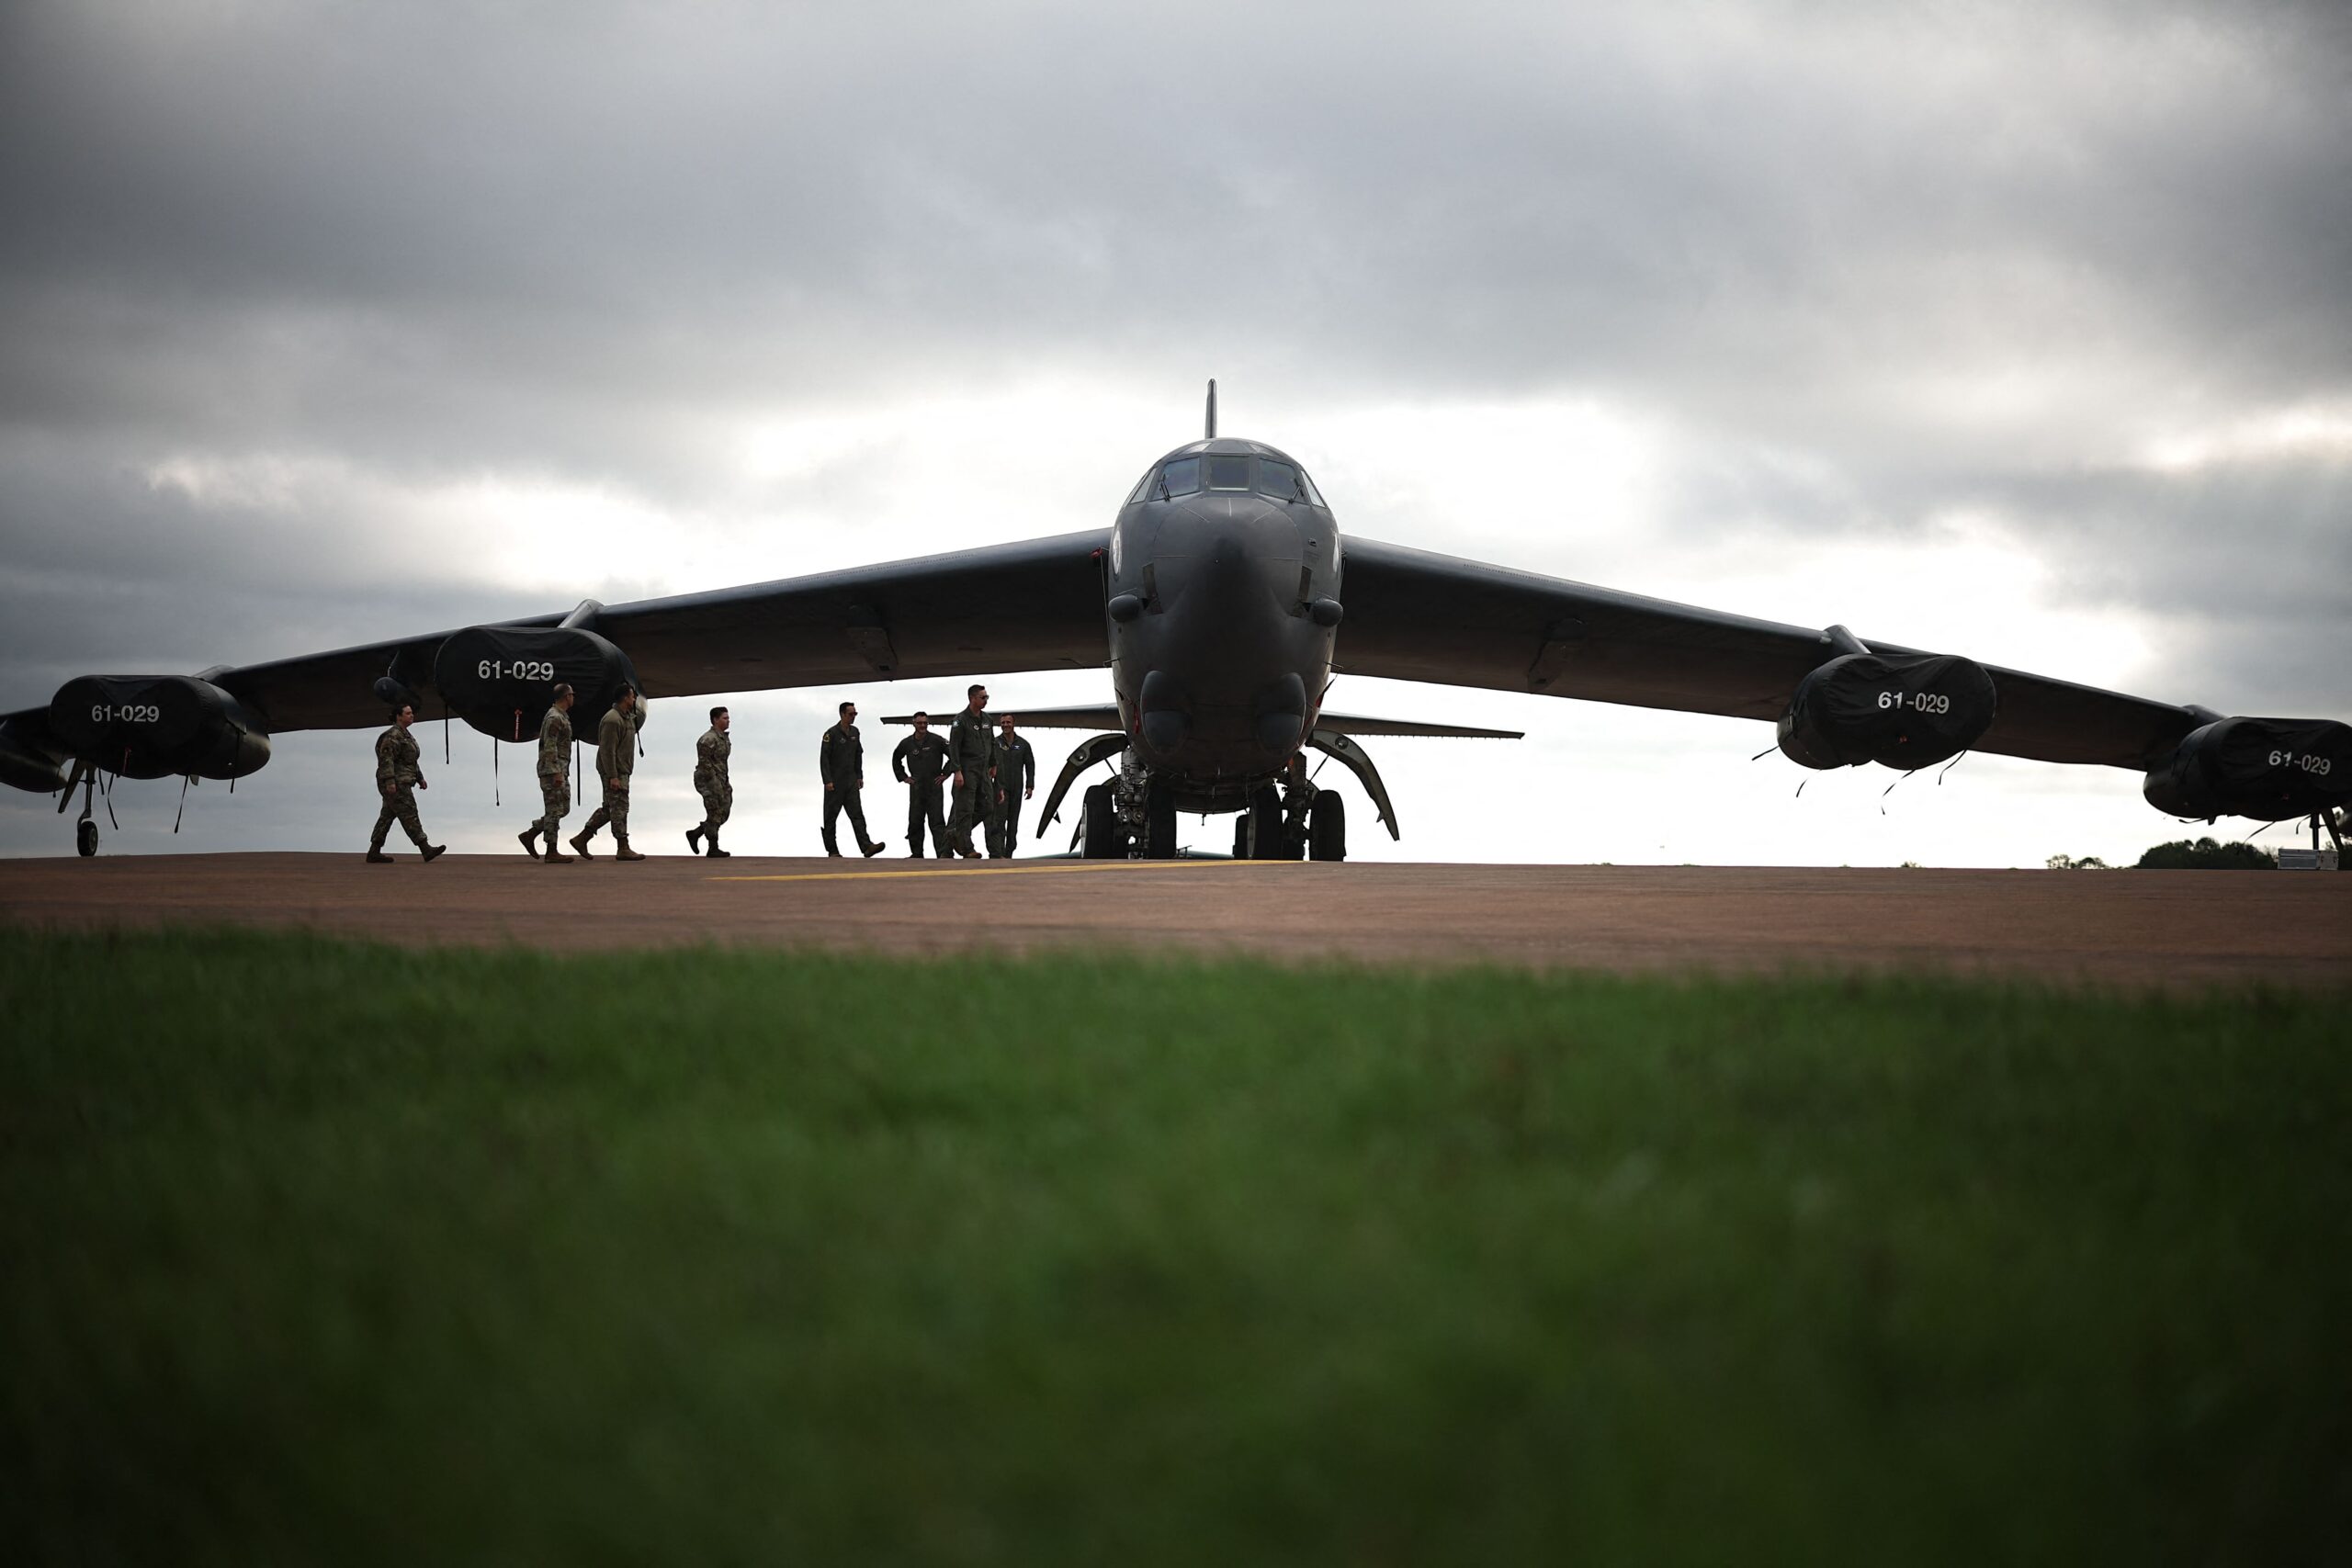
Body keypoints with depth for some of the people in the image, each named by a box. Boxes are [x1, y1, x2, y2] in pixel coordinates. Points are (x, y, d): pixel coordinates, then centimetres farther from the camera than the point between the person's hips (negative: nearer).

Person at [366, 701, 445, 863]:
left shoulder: (405, 735, 21)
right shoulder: (393, 735, -12)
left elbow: (411, 761, 28)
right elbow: (386, 758, -20)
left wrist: (420, 778, 23)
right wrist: (390, 781, -27)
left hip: (402, 782, 11)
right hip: (395, 783, -11)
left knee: (387, 816, 8)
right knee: (409, 815, -11)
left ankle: (374, 852, 9)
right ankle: (426, 850, -14)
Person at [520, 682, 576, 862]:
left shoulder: (561, 716, 18)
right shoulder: (554, 718, -15)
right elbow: (550, 748, -21)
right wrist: (556, 772, -24)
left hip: (560, 771, 10)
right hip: (552, 771, -10)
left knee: (563, 809, 12)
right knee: (554, 810, -7)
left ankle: (529, 835, 15)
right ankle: (552, 852, -4)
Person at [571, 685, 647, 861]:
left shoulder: (628, 717, 15)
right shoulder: (612, 720, -17)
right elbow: (607, 750, -21)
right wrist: (613, 777, -24)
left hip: (621, 771, 10)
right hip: (614, 772, -10)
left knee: (608, 808, 12)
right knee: (619, 808, -7)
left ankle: (581, 838, 16)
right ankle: (623, 848, -4)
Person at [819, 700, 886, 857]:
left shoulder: (854, 732, 11)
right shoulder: (831, 733, -10)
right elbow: (824, 758, -12)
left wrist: (859, 776, 14)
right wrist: (828, 781, -18)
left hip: (851, 782, 5)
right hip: (834, 783, -5)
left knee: (857, 814, -6)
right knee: (831, 817, 2)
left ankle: (866, 846, -18)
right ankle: (832, 851, 7)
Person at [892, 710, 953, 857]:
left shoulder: (936, 741, -5)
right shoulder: (907, 743, 7)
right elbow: (896, 759, 25)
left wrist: (945, 773, -5)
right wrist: (903, 777, 15)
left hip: (934, 786, -4)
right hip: (916, 788, 4)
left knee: (937, 822, -11)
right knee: (915, 823, 6)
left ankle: (944, 853, -17)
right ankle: (917, 855, 14)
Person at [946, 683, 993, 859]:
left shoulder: (986, 719, 13)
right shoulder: (961, 720, -9)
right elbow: (953, 747, -12)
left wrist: (993, 764, 21)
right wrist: (957, 771, -19)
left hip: (983, 771, 8)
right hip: (967, 770, -8)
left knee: (984, 808, 6)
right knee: (965, 809, -6)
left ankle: (954, 832, 19)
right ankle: (967, 849, -5)